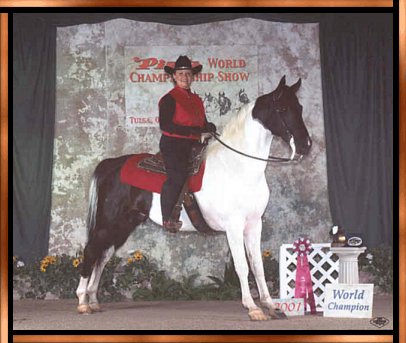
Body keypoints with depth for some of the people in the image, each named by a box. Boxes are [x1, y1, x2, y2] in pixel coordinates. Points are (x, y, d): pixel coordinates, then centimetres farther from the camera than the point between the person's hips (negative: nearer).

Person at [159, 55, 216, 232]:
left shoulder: (197, 99, 21)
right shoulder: (169, 99, -2)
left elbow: (204, 124, 24)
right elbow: (165, 125, -14)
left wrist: (209, 129, -2)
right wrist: (194, 131, -18)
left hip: (192, 146, 7)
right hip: (172, 144, -7)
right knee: (178, 176, -22)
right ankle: (167, 219, -18)